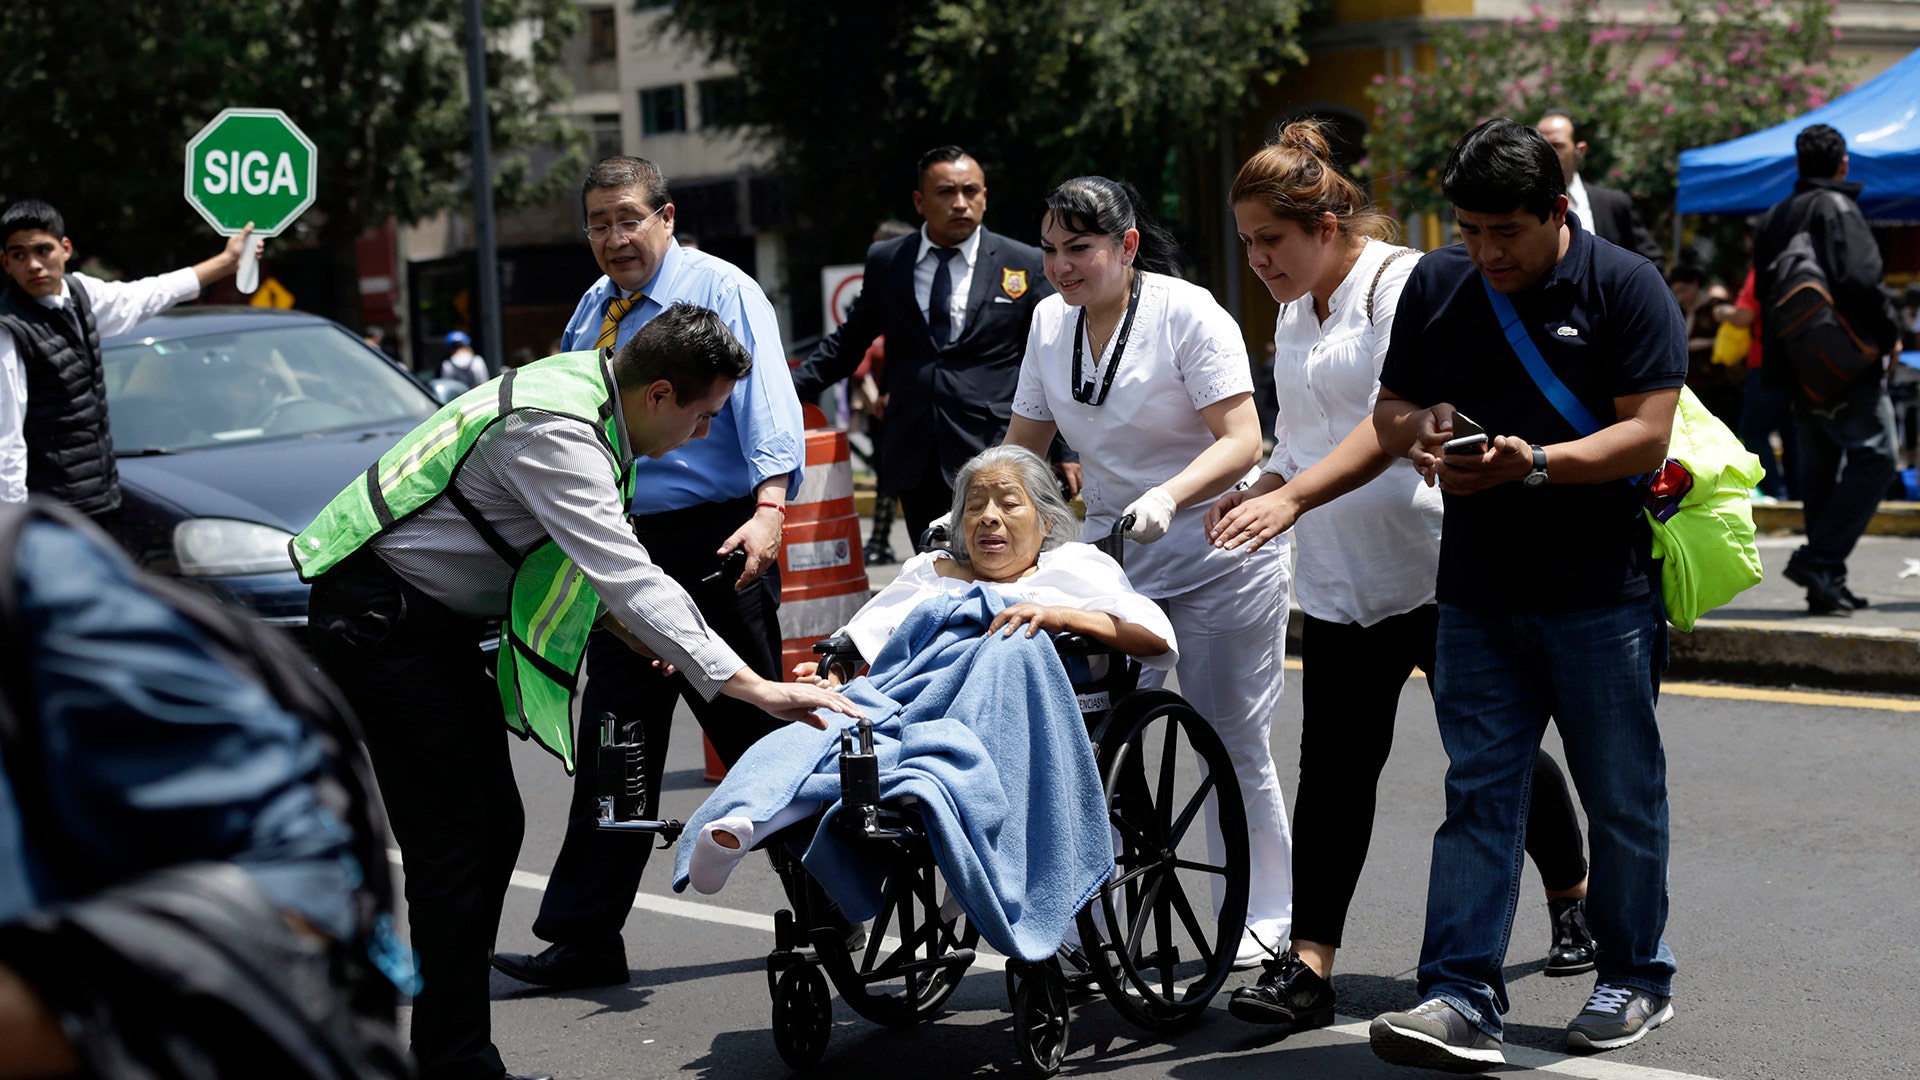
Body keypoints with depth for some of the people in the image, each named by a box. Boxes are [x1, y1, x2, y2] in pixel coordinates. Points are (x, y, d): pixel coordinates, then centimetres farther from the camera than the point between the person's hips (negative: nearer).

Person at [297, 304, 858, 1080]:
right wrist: (755, 689, -34)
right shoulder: (555, 433, -26)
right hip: (378, 624, -10)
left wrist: (627, 624, 10)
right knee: (454, 845, -10)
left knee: (492, 826, 9)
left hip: (433, 621, 10)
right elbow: (632, 581, -32)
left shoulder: (586, 389, 4)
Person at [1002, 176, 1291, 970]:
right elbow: (1023, 446, 13)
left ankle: (1263, 917, 15)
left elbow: (1242, 442, -20)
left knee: (1232, 741, 1)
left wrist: (1167, 497, -36)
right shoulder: (1050, 322, 4)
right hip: (1111, 548, 5)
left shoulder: (1187, 314, -14)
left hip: (1218, 547, -5)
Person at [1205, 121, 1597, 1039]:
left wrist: (1291, 499, -35)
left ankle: (1575, 902, 31)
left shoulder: (1402, 284, -13)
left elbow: (1395, 423, -26)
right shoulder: (1294, 313, 14)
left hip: (1436, 568, -6)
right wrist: (1256, 490, 4)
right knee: (1334, 764, -3)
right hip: (1340, 582, 7)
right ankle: (1308, 967, -5)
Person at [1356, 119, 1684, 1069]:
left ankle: (1635, 978, 24)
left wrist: (1532, 464, -26)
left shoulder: (1626, 288, -6)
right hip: (1478, 592, 3)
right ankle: (1461, 998, -1)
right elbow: (1389, 411, 14)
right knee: (1477, 792, 0)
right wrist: (1422, 429, -10)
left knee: (1621, 797, 8)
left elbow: (1647, 435, -13)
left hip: (1602, 593, -3)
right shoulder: (1435, 286, 8)